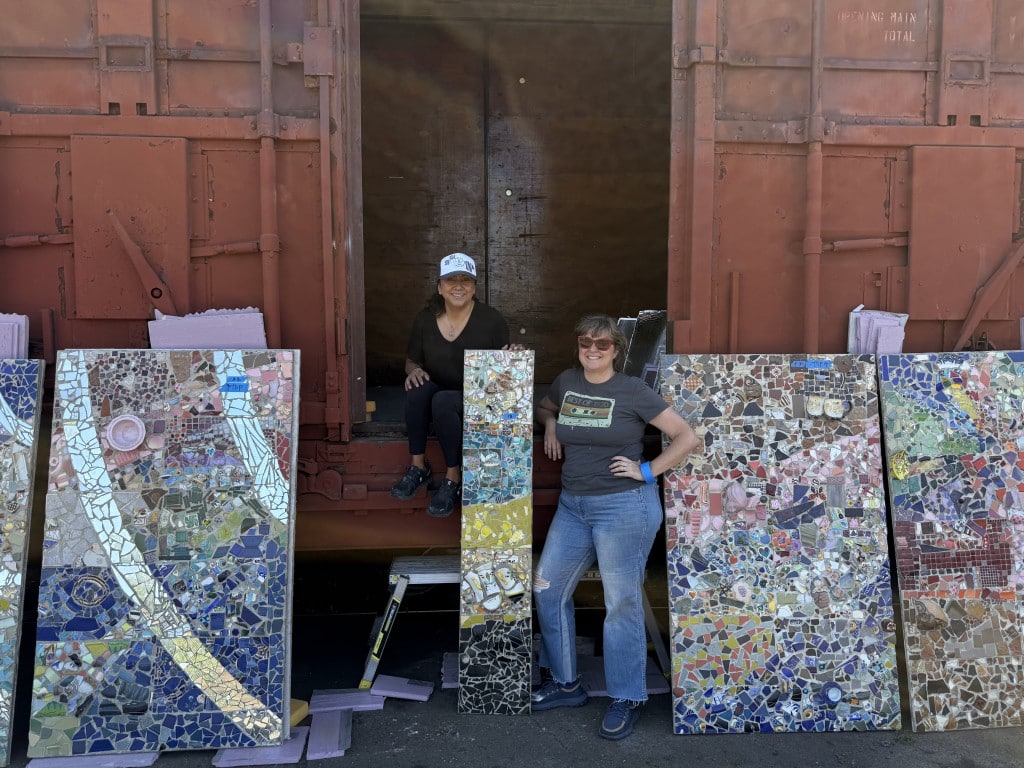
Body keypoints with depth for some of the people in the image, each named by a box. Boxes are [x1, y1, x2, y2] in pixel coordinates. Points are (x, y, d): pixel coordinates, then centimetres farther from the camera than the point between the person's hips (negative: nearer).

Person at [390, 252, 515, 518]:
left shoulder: (492, 320, -8)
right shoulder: (425, 319, -2)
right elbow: (412, 360, 11)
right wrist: (414, 370, -13)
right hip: (435, 395, 3)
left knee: (443, 400, -35)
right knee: (419, 387, -31)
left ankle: (453, 479, -21)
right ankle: (418, 466, -17)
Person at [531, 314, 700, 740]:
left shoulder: (632, 391, -9)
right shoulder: (565, 382, 6)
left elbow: (687, 437, -8)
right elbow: (544, 408, 29)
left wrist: (647, 471, -10)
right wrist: (550, 424, 8)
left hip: (624, 507, -6)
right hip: (573, 505, 7)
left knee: (622, 604, 1)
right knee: (547, 589, 11)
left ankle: (627, 700, 18)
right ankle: (565, 683, 28)